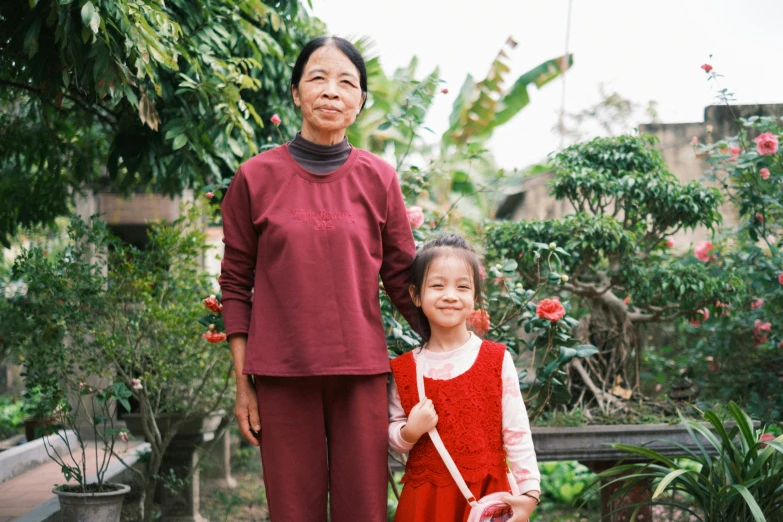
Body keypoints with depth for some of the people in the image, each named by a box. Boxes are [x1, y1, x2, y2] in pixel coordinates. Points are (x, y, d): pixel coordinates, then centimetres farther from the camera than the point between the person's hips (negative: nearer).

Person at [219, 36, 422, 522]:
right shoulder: (256, 177, 2)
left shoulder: (378, 179, 5)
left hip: (360, 372, 1)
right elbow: (236, 285, 5)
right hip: (282, 373, -1)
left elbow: (403, 276, 9)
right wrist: (242, 383, 1)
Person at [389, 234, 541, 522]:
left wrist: (529, 491, -7)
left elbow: (517, 432, -2)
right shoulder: (404, 369, 0)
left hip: (487, 495, -1)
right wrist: (410, 431, -13)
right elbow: (392, 438, 7)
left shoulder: (496, 360, -4)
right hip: (425, 499, 1)